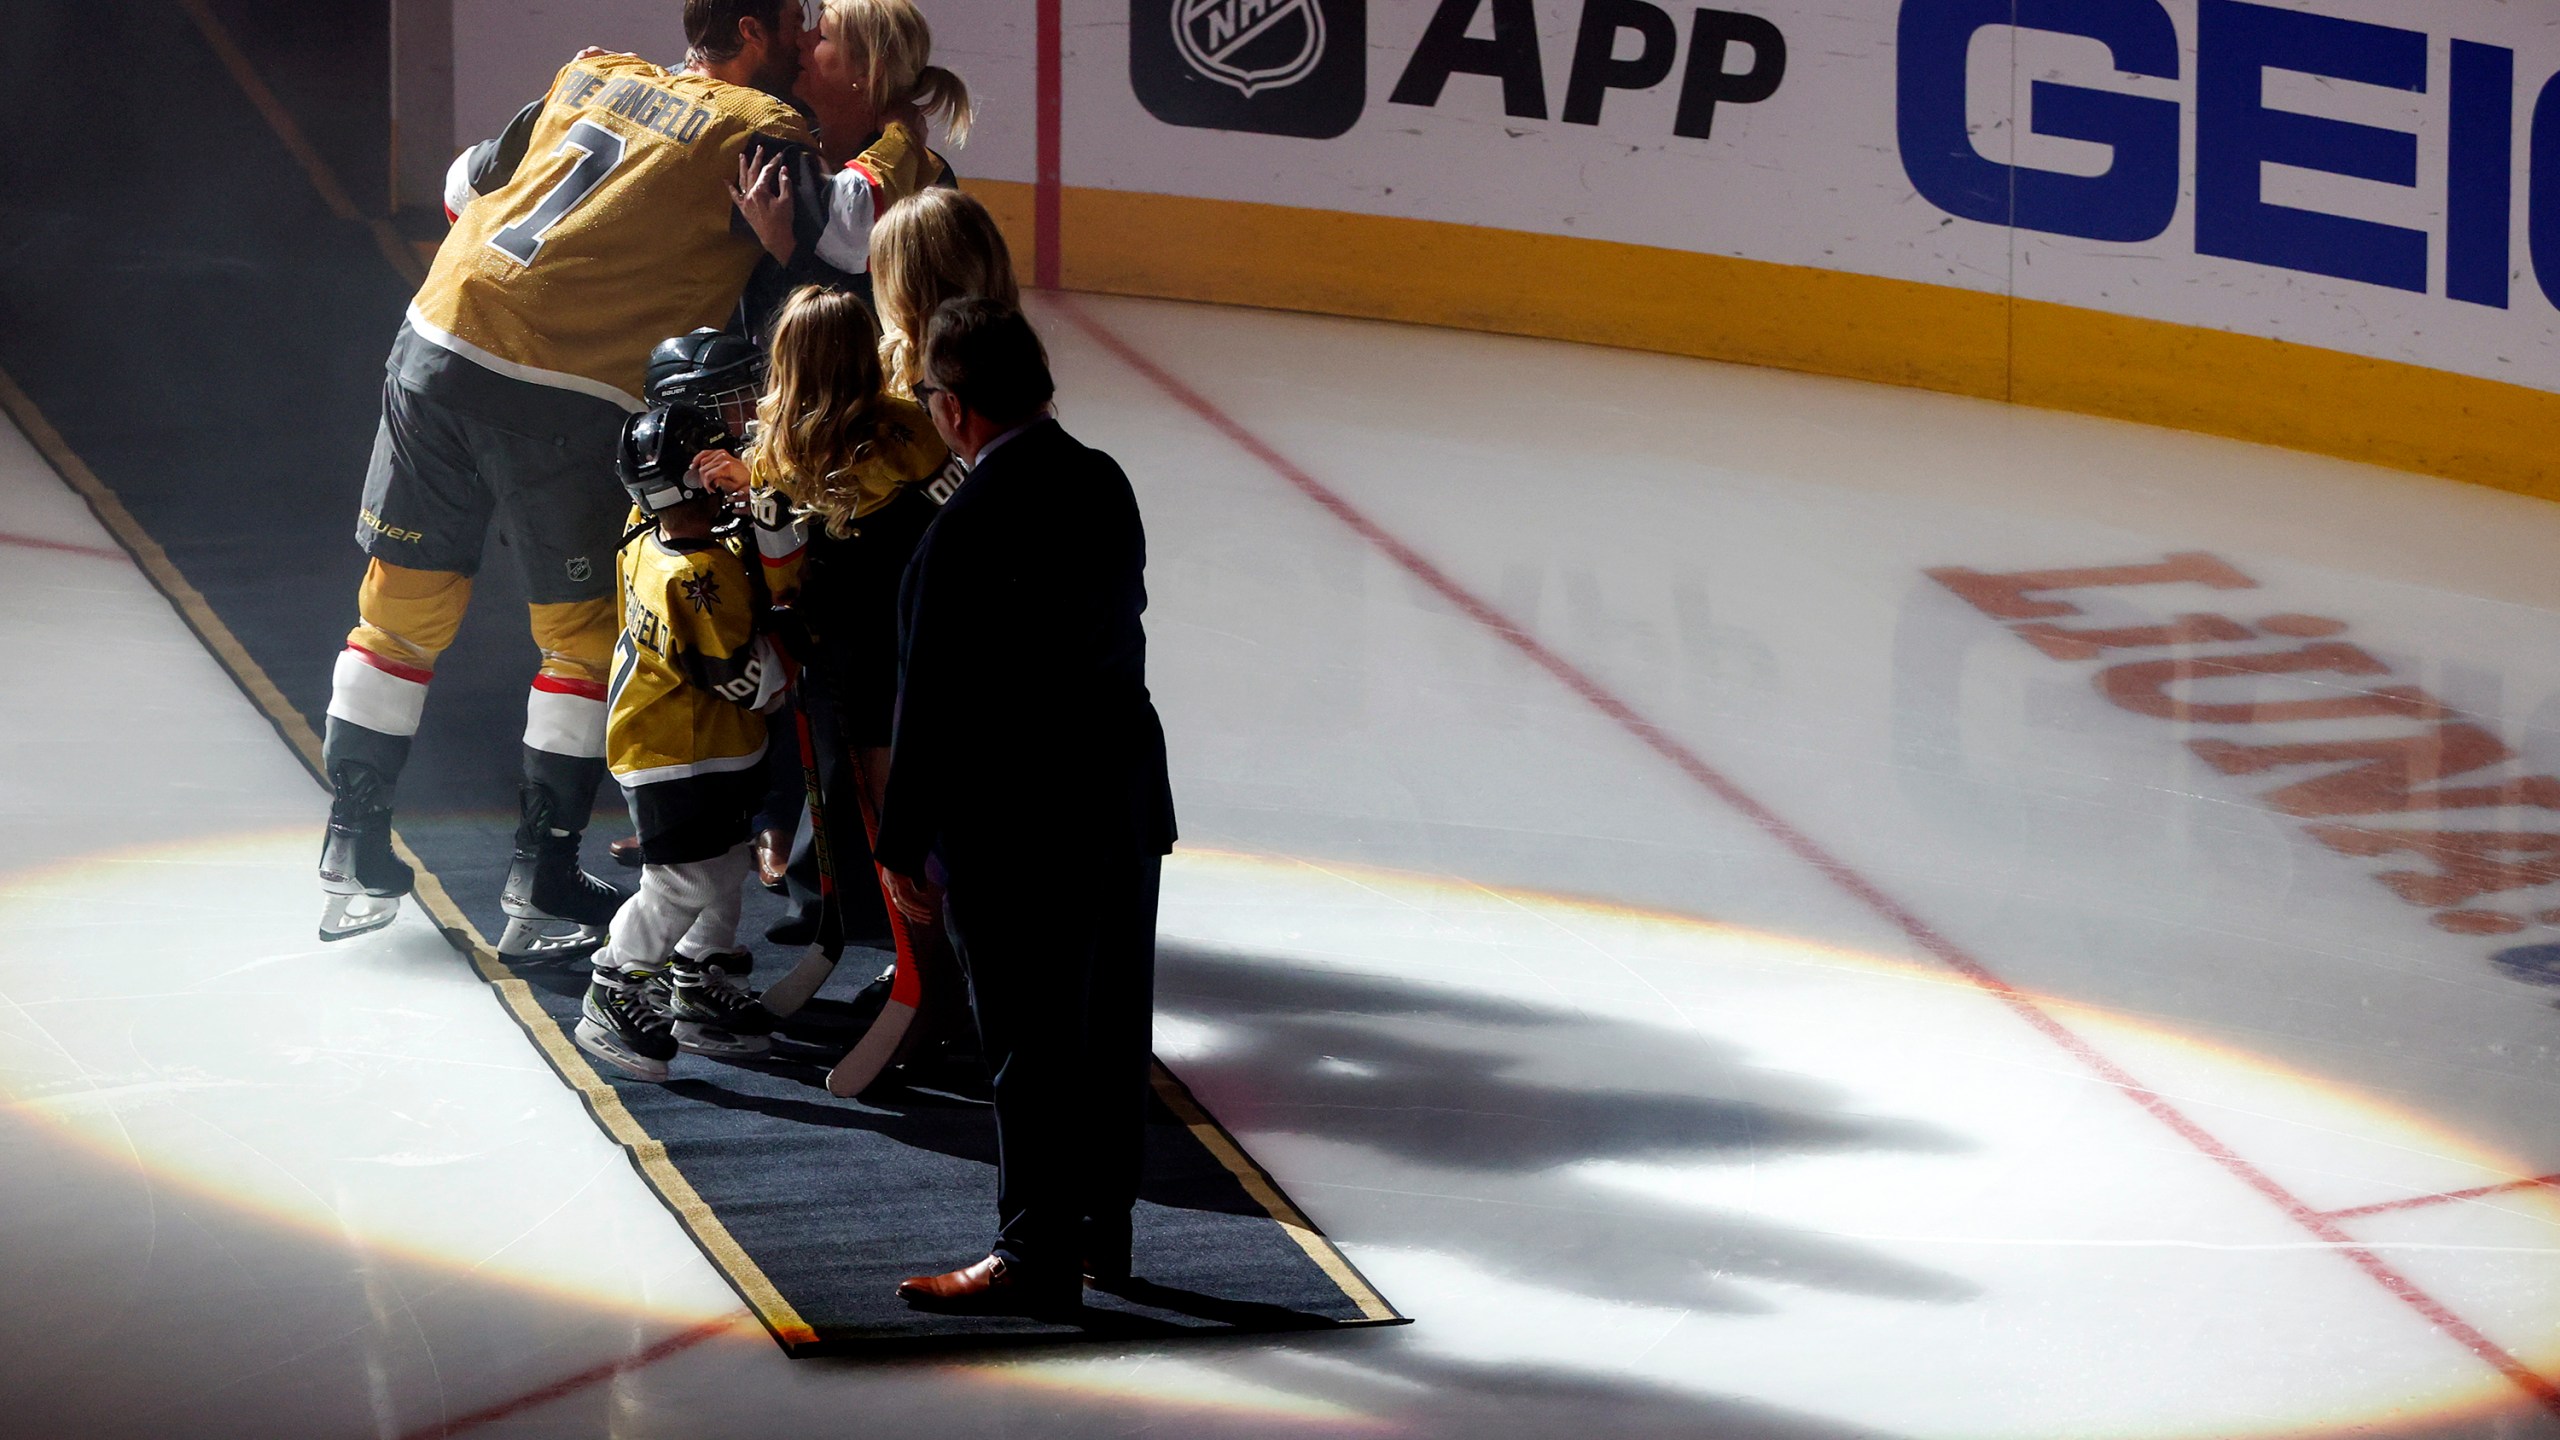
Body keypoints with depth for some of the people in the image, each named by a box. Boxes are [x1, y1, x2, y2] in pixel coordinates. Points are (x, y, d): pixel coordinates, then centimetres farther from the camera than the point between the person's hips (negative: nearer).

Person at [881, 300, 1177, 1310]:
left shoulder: (969, 527, -21)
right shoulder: (1103, 484, 1)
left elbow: (935, 698, -17)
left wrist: (905, 843, -9)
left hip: (1016, 829, -7)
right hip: (1124, 803, 7)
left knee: (1030, 1043, 2)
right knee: (1109, 1026, 16)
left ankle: (1035, 1252, 9)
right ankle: (1102, 1227, 28)